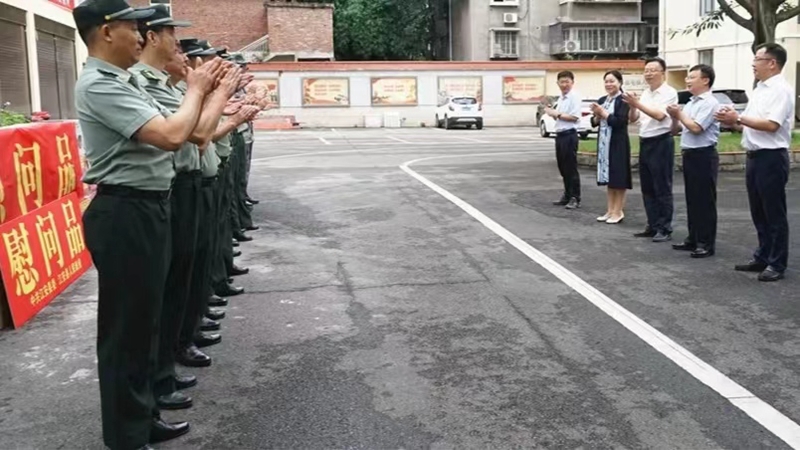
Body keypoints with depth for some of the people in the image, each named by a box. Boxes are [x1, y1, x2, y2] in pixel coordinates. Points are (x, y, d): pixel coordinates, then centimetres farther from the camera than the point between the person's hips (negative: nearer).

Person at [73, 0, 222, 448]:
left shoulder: (128, 82, 13)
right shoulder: (98, 85, -17)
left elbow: (183, 130, 14)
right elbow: (171, 136, -27)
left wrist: (207, 88, 4)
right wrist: (196, 89, -10)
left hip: (149, 208, 10)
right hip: (125, 214, -10)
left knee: (145, 321, 18)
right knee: (125, 328, 1)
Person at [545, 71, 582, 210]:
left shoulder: (574, 96, -10)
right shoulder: (561, 98, 16)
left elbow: (575, 117, -19)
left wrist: (557, 114, -15)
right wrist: (552, 113, 2)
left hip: (569, 135, -9)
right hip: (560, 135, 9)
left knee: (571, 168, -4)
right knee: (563, 168, 13)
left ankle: (575, 198, 2)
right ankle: (567, 195, 23)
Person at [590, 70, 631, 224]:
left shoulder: (623, 100, -10)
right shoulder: (602, 100, 12)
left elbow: (619, 121, -19)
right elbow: (594, 123, 12)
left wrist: (603, 112, -13)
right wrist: (597, 115, -8)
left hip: (618, 143, -7)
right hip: (603, 142, 7)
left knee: (618, 177, -2)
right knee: (608, 177, 12)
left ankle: (618, 211, 6)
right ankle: (610, 210, 19)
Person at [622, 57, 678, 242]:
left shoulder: (669, 93, -8)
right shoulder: (645, 94, 13)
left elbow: (660, 115, -22)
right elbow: (633, 119, 11)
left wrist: (638, 104, -24)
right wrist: (632, 106, -9)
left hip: (661, 143, -8)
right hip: (644, 143, 8)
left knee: (662, 189, -3)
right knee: (647, 188, 10)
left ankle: (665, 229, 2)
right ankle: (653, 226, 18)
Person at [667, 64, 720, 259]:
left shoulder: (710, 103, -12)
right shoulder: (690, 103, 15)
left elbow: (696, 128, -22)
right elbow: (676, 130, 17)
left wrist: (679, 114, -9)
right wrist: (675, 117, -3)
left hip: (703, 156, -9)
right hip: (689, 154, 9)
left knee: (704, 201, -3)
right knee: (691, 200, 13)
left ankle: (706, 243, 1)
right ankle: (693, 239, 21)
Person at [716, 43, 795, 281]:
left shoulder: (781, 90, -13)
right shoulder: (759, 90, 16)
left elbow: (771, 125, -23)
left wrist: (739, 118, -17)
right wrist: (733, 122, 1)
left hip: (772, 157, -9)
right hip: (754, 156, 9)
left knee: (774, 213, -1)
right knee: (758, 212, 15)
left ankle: (777, 264, 7)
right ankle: (762, 257, 26)